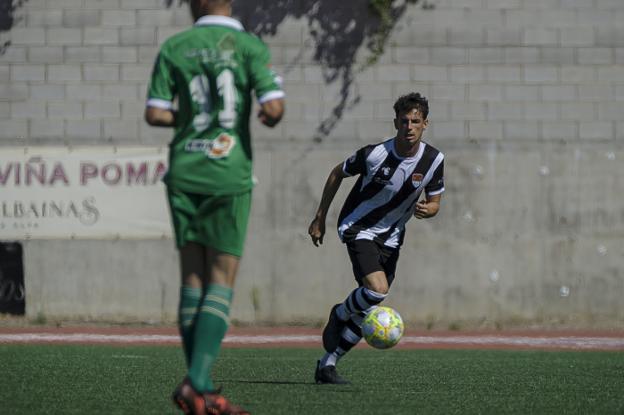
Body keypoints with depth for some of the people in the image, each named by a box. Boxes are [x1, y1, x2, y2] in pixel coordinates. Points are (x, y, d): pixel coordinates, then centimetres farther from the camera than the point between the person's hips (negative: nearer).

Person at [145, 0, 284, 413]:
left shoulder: (174, 47, 4)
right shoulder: (251, 47, -3)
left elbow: (155, 113, 0)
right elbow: (274, 107, -14)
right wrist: (270, 117, 10)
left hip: (184, 173, 3)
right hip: (228, 174, -3)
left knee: (193, 277, 8)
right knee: (222, 280, 0)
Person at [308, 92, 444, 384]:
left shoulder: (433, 160, -9)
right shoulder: (375, 154, -20)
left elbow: (435, 202, 2)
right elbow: (337, 174, -4)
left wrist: (427, 209, -24)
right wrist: (320, 218, -1)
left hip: (390, 236, 5)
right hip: (357, 227, -5)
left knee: (368, 312, 2)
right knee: (377, 289, -27)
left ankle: (327, 365, 16)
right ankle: (340, 314, 5)